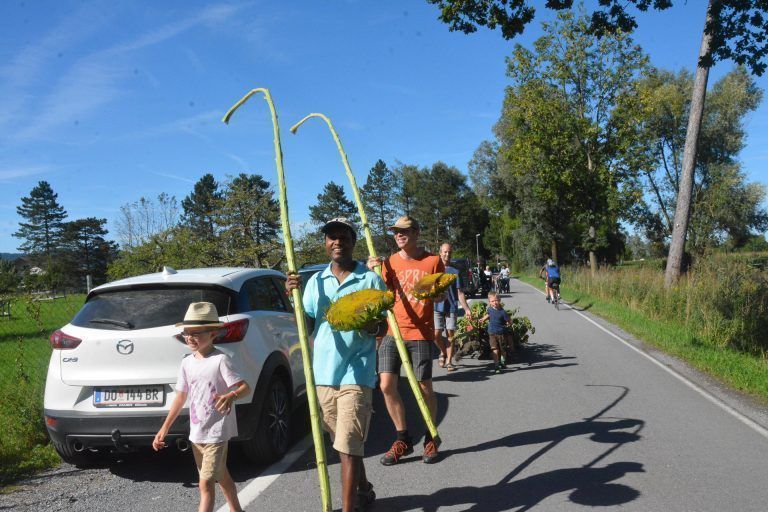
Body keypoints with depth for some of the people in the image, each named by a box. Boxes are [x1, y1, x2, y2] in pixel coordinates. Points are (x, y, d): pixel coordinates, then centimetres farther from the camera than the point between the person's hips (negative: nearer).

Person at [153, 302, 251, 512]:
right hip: (196, 433, 7)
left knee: (206, 482, -10)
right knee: (221, 477, 21)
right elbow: (181, 397, 12)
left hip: (217, 432, -7)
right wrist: (164, 428, 11)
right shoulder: (187, 363, 5)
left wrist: (231, 396, -40)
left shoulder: (220, 360, -15)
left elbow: (245, 386, -18)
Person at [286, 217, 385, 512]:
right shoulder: (315, 282, 11)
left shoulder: (371, 280, 0)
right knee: (345, 444, 18)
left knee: (347, 446, -7)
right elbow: (306, 327, 9)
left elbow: (383, 328, 0)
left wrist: (371, 326, -23)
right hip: (322, 374, 5)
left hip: (356, 374, -5)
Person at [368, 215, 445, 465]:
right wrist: (373, 271, -14)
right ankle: (403, 439, 14)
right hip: (393, 331, 3)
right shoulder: (390, 262, 6)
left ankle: (431, 439, 24)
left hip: (421, 333, -3)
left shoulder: (433, 261, -1)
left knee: (425, 388, 3)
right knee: (386, 385, -3)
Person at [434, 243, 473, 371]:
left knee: (450, 335, 0)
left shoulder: (455, 271, 7)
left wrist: (467, 309, -2)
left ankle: (449, 361, 9)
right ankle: (443, 352, 21)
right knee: (436, 335, -6)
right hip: (437, 307, 0)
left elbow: (459, 293, 6)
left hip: (451, 307, 0)